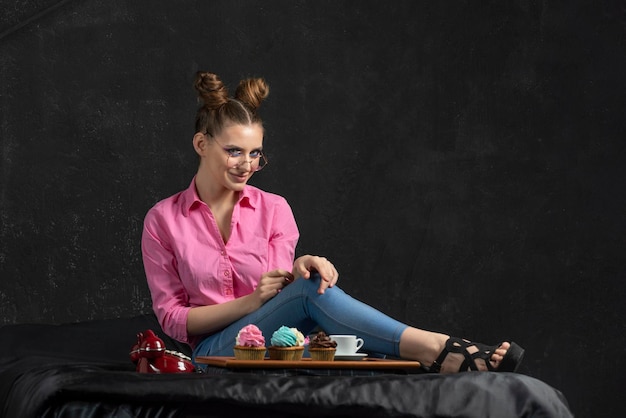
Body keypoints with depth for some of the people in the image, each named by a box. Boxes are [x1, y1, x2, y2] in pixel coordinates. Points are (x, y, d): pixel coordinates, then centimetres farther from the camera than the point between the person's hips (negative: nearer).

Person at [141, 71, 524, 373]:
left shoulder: (273, 209, 10)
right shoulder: (163, 220, 4)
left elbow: (282, 294, 5)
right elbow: (173, 317, 2)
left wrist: (299, 270, -20)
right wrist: (251, 302, -12)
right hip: (218, 353, -2)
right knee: (312, 291, -32)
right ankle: (440, 352, -41)